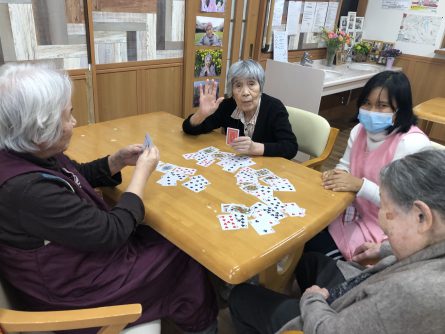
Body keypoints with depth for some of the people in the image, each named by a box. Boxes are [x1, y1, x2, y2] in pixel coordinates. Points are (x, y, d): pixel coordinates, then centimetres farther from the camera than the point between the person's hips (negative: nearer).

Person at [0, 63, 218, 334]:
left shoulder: (31, 155, -6)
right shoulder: (28, 188, -35)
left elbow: (80, 176, 13)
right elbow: (112, 233, -29)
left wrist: (120, 160, -4)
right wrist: (142, 172, -19)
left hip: (88, 247, 8)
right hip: (75, 289, -8)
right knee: (186, 260, 3)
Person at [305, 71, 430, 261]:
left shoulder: (413, 143, -21)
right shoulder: (360, 130, 1)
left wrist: (360, 185, -30)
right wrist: (335, 176, -14)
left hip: (384, 225, -6)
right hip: (353, 211, 7)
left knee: (313, 246, -16)